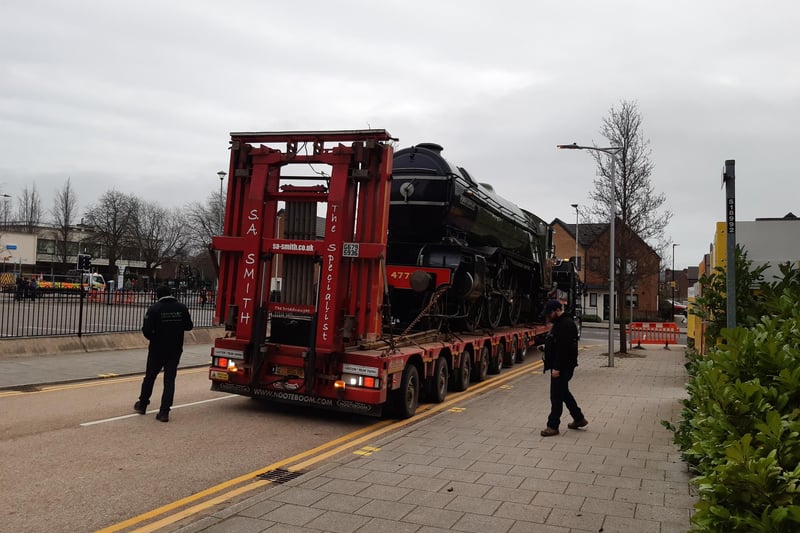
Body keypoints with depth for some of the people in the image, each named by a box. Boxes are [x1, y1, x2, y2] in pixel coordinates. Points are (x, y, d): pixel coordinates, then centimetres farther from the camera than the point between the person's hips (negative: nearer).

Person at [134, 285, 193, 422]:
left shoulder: (154, 309, -13)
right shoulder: (181, 308, -3)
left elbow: (147, 330, -17)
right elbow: (189, 326, 5)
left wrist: (153, 337, 3)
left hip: (157, 349, -2)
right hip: (175, 350, 2)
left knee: (150, 376, 17)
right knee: (169, 380, 4)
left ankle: (142, 405, 31)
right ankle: (164, 412, 0)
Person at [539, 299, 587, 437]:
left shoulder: (566, 325, -19)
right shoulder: (559, 323, 14)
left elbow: (563, 348, -26)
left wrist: (557, 368, -27)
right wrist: (545, 347, 10)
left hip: (563, 367, -11)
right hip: (559, 367, 11)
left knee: (556, 396, -4)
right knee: (563, 393, 20)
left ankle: (553, 426, 3)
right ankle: (579, 419, 32)